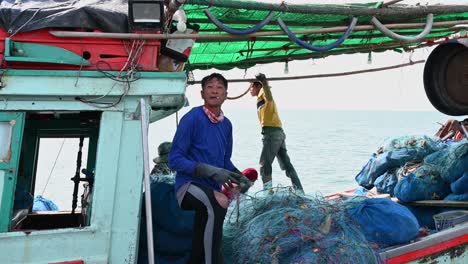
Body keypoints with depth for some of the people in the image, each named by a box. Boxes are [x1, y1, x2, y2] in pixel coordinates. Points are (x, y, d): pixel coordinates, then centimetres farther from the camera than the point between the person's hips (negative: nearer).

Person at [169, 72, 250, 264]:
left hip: (212, 190, 7)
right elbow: (174, 160, -15)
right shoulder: (192, 118, -12)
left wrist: (239, 177, -1)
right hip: (189, 186, -7)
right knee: (219, 202, -39)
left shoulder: (226, 124, 8)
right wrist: (211, 171, -25)